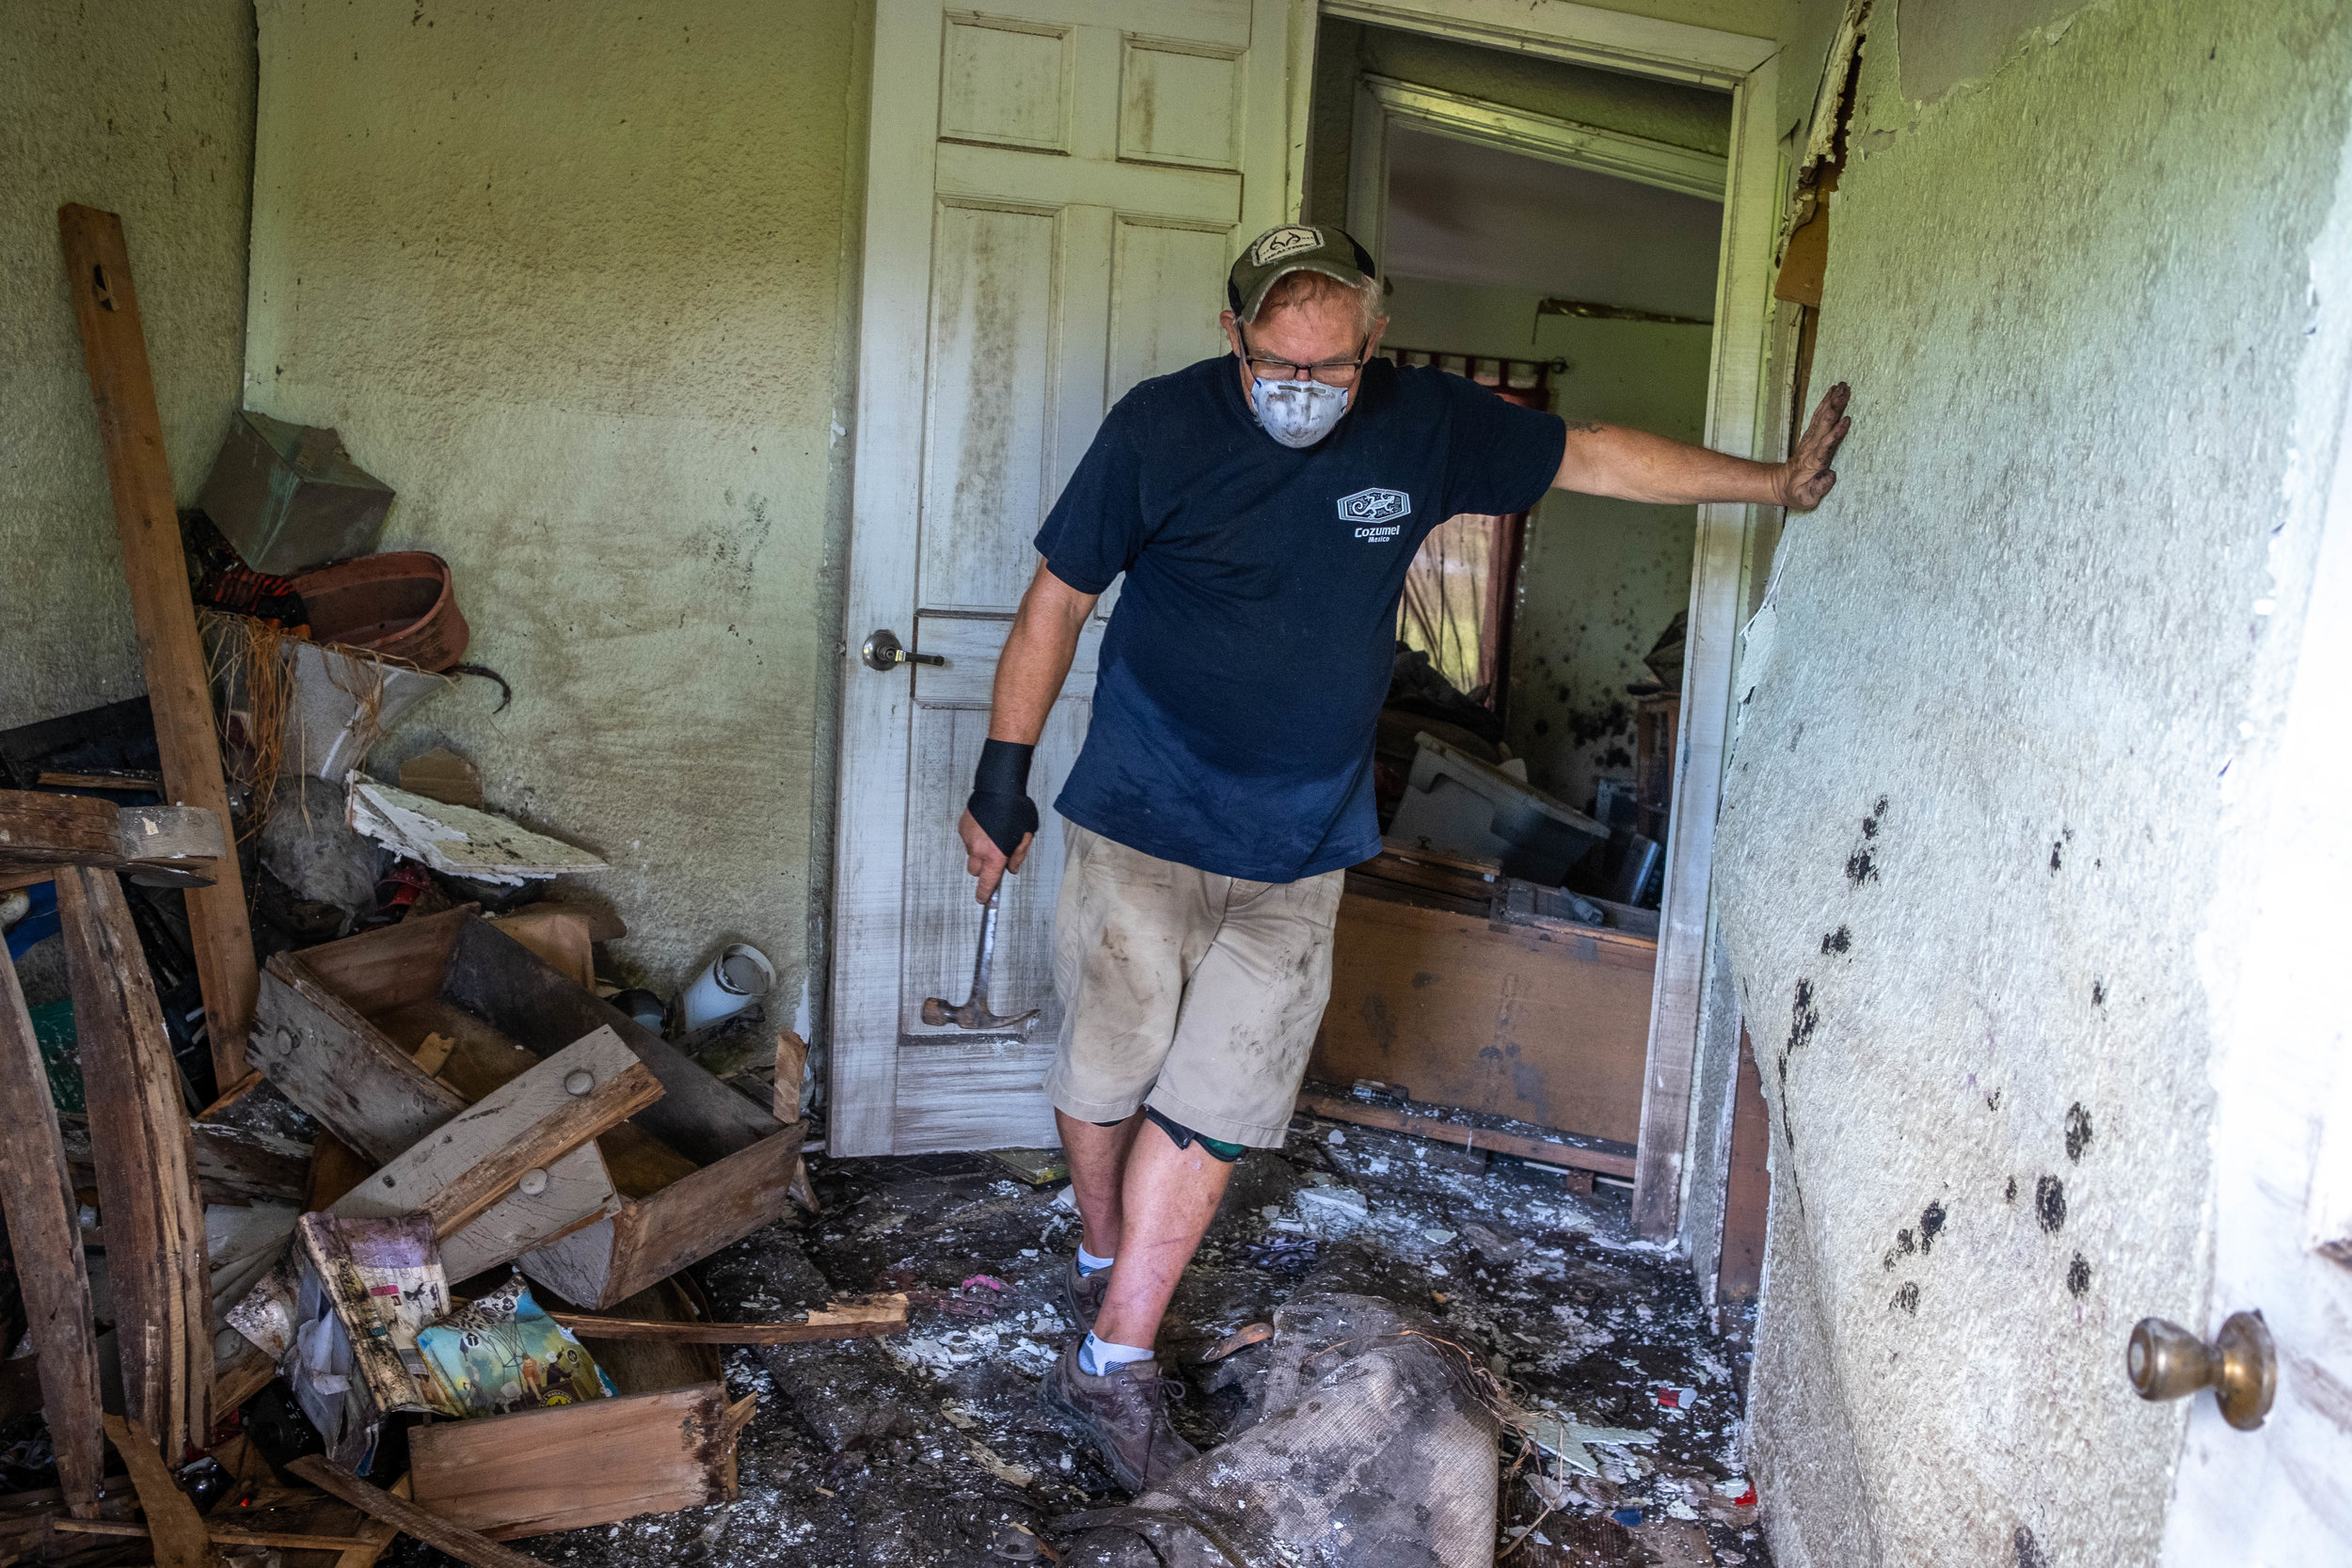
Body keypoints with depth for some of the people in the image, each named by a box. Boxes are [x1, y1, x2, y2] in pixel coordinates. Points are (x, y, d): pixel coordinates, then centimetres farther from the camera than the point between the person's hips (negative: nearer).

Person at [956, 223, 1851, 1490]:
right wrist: (1002, 777, -2)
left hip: (1297, 852, 2)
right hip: (1140, 821, -2)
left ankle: (1111, 1363, 13)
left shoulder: (1423, 425, -2)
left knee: (1216, 1101, 1)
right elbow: (1058, 598, -3)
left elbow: (1595, 458, 10)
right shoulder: (1162, 426, -10)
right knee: (1106, 1071, 5)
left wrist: (1777, 481, 12)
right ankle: (1103, 1263, 36)